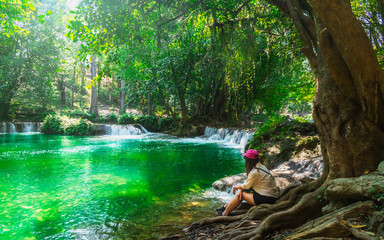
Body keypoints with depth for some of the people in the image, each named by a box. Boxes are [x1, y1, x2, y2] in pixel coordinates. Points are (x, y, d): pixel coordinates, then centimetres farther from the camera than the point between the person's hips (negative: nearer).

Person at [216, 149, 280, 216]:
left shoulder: (255, 172, -23)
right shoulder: (261, 166, 7)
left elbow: (247, 185, -10)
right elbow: (248, 182, 8)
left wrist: (236, 187, 8)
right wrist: (240, 190, -4)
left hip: (268, 198, -9)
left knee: (241, 194, -5)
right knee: (240, 192, 9)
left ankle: (224, 214, 6)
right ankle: (226, 207, 18)